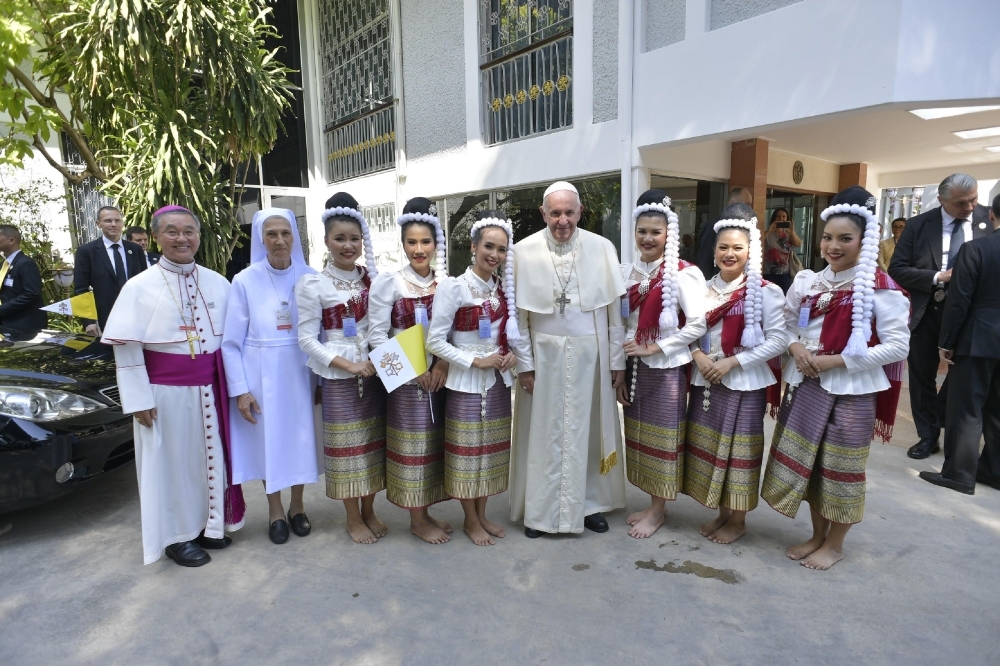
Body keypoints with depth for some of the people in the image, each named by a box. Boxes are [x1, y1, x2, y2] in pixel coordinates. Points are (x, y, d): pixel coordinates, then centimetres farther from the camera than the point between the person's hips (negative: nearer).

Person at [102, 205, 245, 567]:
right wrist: (139, 399, -10)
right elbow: (126, 347, -8)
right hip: (165, 391, -3)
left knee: (210, 457, 15)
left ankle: (208, 524, 34)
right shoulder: (140, 286, -7)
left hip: (210, 388, 4)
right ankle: (176, 536, 26)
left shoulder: (218, 283, 2)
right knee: (170, 463, 9)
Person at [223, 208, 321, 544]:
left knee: (301, 438, 11)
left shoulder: (310, 278, -2)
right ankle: (275, 510, 31)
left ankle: (297, 506, 32)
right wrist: (239, 389, -7)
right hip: (261, 374, -1)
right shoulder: (245, 281, -6)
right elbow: (232, 341, -4)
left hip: (301, 372, 1)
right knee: (269, 439, 11)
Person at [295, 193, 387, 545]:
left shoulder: (373, 277, 5)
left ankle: (369, 511, 30)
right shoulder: (313, 284, -5)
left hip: (376, 373, 3)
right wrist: (349, 365, -16)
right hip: (339, 378, -3)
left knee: (374, 442, 11)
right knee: (346, 446, 6)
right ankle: (353, 518, 25)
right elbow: (307, 338, -8)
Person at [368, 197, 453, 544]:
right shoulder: (389, 281, -8)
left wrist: (444, 363, -13)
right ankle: (417, 520, 22)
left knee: (434, 442, 13)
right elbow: (377, 335, -11)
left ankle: (425, 512, 30)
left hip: (440, 377, 4)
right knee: (411, 445, 5)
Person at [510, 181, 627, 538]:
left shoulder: (602, 248, -4)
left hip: (590, 354, 1)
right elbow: (519, 315, -3)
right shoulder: (525, 251, -7)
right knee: (543, 434, 8)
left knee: (589, 430, 12)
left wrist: (617, 360, 2)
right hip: (544, 355, -1)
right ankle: (539, 510, 24)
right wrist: (524, 364, -5)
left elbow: (613, 310, 0)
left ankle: (590, 504, 30)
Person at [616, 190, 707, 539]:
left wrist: (653, 348, -17)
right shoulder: (627, 272, 6)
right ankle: (652, 504, 30)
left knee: (662, 437, 6)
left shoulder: (684, 274, -11)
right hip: (634, 367, 6)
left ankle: (658, 510, 22)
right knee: (638, 435, 13)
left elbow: (697, 325, -15)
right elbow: (620, 325, 8)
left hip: (666, 368, -6)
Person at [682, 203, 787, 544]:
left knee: (738, 451, 7)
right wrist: (698, 356, -10)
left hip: (745, 383, -5)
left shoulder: (766, 292, -9)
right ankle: (722, 514, 32)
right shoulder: (704, 289, 6)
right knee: (709, 448, 13)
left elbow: (778, 340, -13)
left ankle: (738, 520, 26)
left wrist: (732, 362, -19)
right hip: (706, 381, 5)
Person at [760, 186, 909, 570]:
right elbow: (787, 324, 14)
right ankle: (817, 535, 35)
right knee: (805, 463, 15)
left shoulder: (880, 288, -12)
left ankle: (834, 544, 30)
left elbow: (898, 346, -15)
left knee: (840, 469, 9)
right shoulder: (808, 282, 4)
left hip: (852, 392, -5)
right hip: (807, 386, 6)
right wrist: (795, 346, -7)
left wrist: (836, 361, -20)